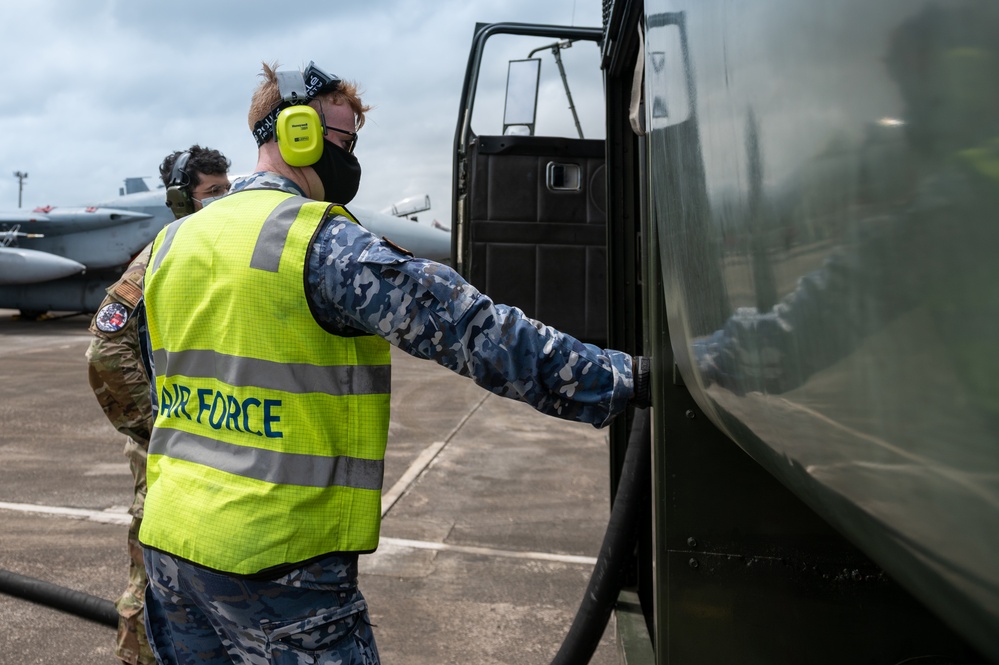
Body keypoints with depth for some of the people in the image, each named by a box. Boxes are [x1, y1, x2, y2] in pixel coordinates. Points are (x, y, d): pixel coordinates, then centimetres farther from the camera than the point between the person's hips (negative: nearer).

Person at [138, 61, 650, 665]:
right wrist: (624, 381, -20)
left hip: (168, 539, 8)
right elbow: (471, 330, -22)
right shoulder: (325, 243, -16)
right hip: (274, 557, -7)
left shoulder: (173, 243, 9)